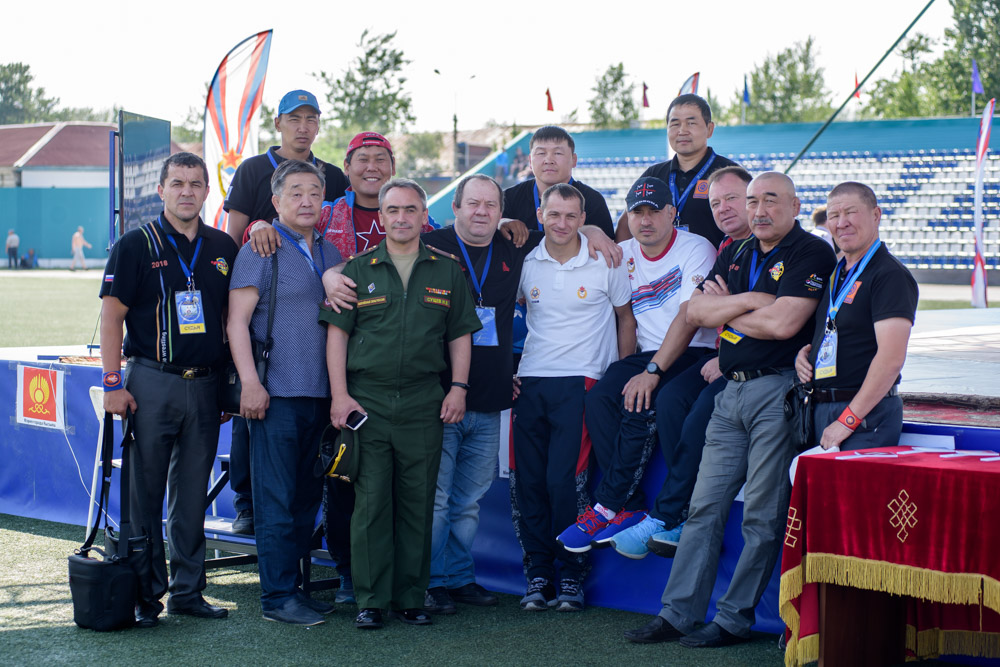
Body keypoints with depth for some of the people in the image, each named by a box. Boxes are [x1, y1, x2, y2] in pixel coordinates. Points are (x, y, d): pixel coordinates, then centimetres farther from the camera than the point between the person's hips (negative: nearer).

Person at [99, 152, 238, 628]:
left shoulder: (222, 248, 10)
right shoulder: (136, 245, -2)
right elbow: (112, 315, -4)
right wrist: (113, 382, -10)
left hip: (205, 386, 4)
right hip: (152, 381, -4)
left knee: (193, 494, 9)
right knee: (145, 493, 0)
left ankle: (187, 589, 18)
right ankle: (145, 593, 8)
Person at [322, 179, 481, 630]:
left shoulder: (446, 271, 11)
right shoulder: (358, 270, 7)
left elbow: (460, 334, 13)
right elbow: (337, 332, 4)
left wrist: (458, 387, 1)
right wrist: (339, 394, -4)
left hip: (424, 403, 1)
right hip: (367, 401, -1)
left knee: (417, 502, 4)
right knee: (370, 501, -2)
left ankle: (410, 598, 12)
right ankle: (370, 601, 5)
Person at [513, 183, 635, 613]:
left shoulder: (605, 263, 0)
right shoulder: (525, 263, 6)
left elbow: (626, 318, 10)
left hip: (580, 382, -3)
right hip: (530, 382, 3)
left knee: (564, 480, -11)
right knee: (527, 481, 0)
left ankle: (572, 576, 3)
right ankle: (537, 575, 13)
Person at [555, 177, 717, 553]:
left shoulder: (696, 250, -5)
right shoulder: (624, 254, 13)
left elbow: (689, 317, -16)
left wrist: (652, 372, -23)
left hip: (692, 354, -5)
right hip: (646, 354, 5)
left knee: (639, 404, -30)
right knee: (599, 398, -23)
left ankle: (607, 507, -21)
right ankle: (631, 508, -23)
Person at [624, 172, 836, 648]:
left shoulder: (812, 254, -5)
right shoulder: (736, 254, 17)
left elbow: (782, 323, -17)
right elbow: (695, 312, 8)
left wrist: (726, 309, -1)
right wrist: (748, 300, -7)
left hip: (778, 390, -7)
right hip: (731, 391, 7)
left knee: (763, 516, -2)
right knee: (704, 507, 6)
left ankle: (734, 620, 5)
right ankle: (678, 613, 11)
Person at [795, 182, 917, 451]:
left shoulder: (892, 275, -10)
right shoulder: (837, 273, 17)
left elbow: (891, 358, -19)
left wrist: (848, 419, -20)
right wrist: (805, 352, 7)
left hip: (866, 417, -8)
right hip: (820, 409, 8)